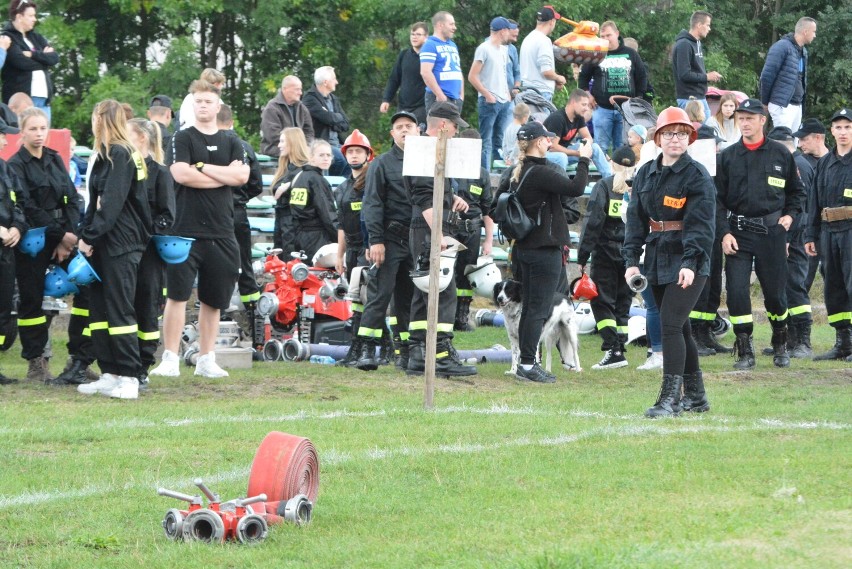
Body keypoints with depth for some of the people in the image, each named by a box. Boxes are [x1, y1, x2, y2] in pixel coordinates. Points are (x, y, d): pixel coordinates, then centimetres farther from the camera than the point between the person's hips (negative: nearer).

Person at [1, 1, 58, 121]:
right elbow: (22, 62, -17)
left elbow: (54, 58, 6)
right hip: (20, 99, -7)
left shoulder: (36, 37, 18)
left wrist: (33, 54, -9)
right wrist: (43, 57, -1)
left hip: (43, 97, 7)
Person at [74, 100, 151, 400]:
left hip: (120, 245, -10)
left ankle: (129, 378, -8)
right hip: (104, 244, 10)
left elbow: (111, 203, -18)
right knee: (101, 310, 9)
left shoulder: (119, 155, -11)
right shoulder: (108, 155, 18)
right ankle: (110, 374, 12)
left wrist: (90, 237, -17)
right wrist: (86, 236, 10)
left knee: (119, 310, -8)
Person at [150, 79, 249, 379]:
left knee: (213, 298, 8)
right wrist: (224, 175, -5)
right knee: (177, 294, -7)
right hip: (186, 228, -4)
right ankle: (170, 358, -5)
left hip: (221, 232, 4)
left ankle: (206, 359, 17)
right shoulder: (182, 139, 3)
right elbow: (181, 174, -13)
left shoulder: (231, 143, 13)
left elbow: (242, 175, -3)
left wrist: (202, 167, -7)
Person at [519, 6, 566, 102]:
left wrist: (554, 82, 17)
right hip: (542, 91, -9)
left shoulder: (527, 39, 15)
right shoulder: (544, 41, -14)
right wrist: (559, 78, 1)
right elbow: (547, 71, -19)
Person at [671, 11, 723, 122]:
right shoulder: (684, 45, -15)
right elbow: (684, 75, -22)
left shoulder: (697, 44, 16)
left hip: (701, 98, 10)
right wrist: (706, 77, -12)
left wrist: (711, 77, 6)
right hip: (689, 99, -10)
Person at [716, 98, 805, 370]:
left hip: (772, 231, 0)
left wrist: (790, 215, 2)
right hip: (738, 233, 0)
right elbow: (718, 198, 3)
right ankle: (745, 352, 0)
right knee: (736, 292, -8)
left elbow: (796, 191, 17)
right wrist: (725, 233, -6)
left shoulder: (781, 154, 5)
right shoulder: (727, 156, 4)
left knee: (775, 291, 4)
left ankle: (780, 346, 25)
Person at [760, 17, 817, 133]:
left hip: (797, 105, 8)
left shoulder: (803, 51, 16)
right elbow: (766, 76, -11)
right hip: (782, 106, -8)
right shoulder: (782, 47, -10)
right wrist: (765, 102, -5)